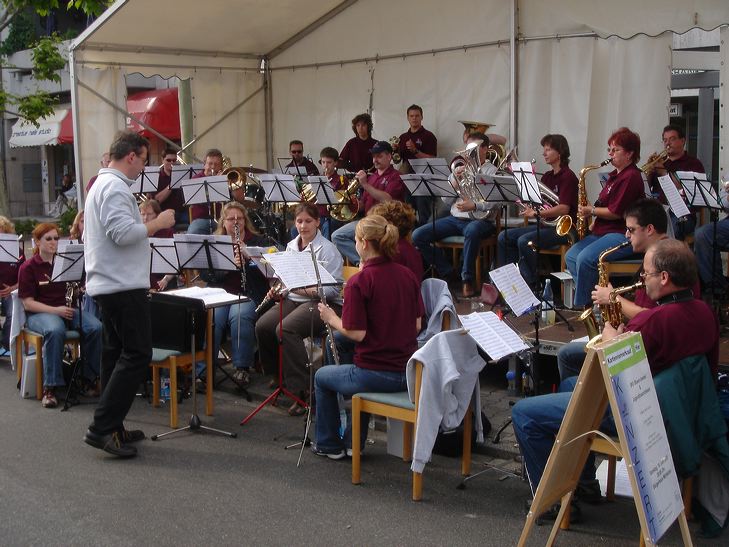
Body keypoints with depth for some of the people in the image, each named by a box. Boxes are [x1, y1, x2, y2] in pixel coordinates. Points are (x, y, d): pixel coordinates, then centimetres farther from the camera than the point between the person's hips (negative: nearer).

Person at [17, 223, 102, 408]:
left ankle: (89, 377, -12)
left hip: (66, 309, 4)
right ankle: (50, 387, -33)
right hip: (39, 313, -4)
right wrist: (55, 310, -21)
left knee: (95, 327, -26)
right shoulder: (28, 267, -1)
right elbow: (28, 303, -7)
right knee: (55, 330, -40)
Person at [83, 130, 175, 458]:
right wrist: (158, 223, -13)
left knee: (116, 353, 13)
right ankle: (102, 427, -11)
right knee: (137, 354, -9)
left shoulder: (101, 184, 19)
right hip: (123, 285, -11)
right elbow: (123, 233, -25)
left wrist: (146, 221, 20)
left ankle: (112, 427, 17)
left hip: (107, 284, 11)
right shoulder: (115, 187, -15)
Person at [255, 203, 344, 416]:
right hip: (292, 299, 7)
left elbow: (332, 289, -15)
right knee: (262, 326, -18)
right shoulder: (291, 246, 15)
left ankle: (301, 391, -26)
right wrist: (277, 290, 0)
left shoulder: (328, 250, -8)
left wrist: (303, 289, -24)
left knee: (286, 330, -32)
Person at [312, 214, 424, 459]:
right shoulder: (408, 275, 2)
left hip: (377, 375, -6)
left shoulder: (359, 281, -16)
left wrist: (331, 318, 0)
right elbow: (417, 326, 8)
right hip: (409, 373, 6)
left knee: (322, 377, 24)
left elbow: (357, 334, -17)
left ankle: (329, 445, 34)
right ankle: (353, 443, 41)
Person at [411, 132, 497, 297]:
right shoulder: (460, 168, 18)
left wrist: (474, 206, -28)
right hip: (455, 218, 5)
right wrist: (455, 178, -5)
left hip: (479, 220, -5)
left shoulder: (492, 171, 3)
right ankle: (446, 272, 1)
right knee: (417, 235, -12)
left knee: (472, 231, -43)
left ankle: (467, 279, -27)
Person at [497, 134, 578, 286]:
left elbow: (564, 209, -21)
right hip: (546, 224, 9)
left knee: (524, 241, -29)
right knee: (504, 237, -6)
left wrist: (536, 213, -27)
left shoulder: (568, 176, -9)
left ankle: (532, 284, -17)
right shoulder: (547, 177, 16)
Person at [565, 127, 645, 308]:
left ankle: (582, 306, -16)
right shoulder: (615, 175, 18)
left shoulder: (631, 176, -13)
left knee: (585, 258, -28)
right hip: (602, 231, 11)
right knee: (571, 256, -3)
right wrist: (590, 212, 5)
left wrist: (591, 210, -7)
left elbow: (615, 212, -18)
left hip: (623, 234, -11)